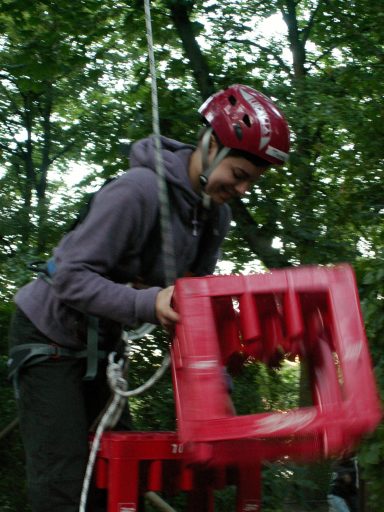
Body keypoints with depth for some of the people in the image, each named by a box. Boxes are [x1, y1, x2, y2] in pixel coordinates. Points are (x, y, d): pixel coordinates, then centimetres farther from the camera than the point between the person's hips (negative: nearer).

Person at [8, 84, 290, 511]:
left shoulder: (216, 215, -2)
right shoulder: (139, 191, -29)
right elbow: (71, 276, -29)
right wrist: (147, 303, -41)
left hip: (100, 342, 8)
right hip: (51, 333, -8)